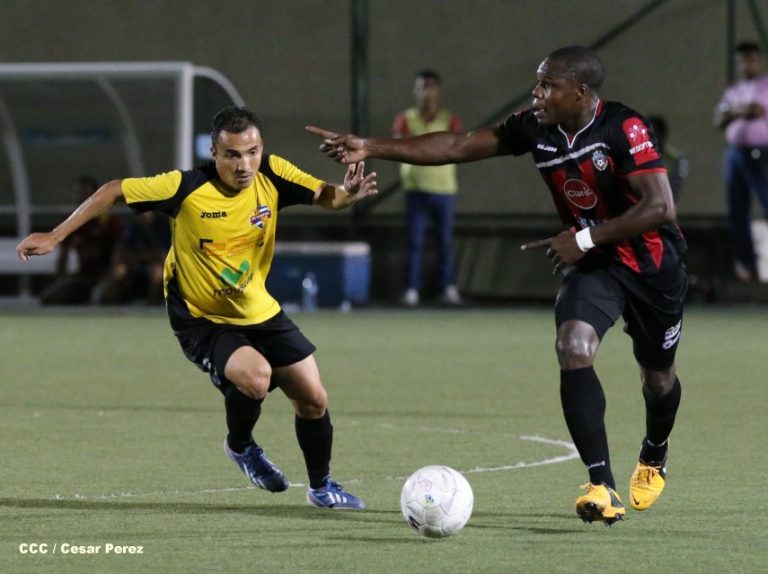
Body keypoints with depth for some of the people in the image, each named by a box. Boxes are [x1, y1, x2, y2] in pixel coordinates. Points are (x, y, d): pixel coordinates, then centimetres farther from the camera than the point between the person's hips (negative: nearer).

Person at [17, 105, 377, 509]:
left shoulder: (272, 175, -14)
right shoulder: (185, 188, -24)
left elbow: (325, 196, -9)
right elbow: (113, 191, -15)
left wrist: (347, 194, -34)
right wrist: (55, 236, -15)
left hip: (260, 312, 5)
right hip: (201, 321, -5)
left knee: (314, 400, 6)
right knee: (255, 375, -32)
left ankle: (321, 487, 33)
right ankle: (241, 446, 1)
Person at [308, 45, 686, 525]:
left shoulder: (623, 128, -25)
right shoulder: (536, 128, -10)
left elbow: (660, 206, -30)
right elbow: (457, 146, -9)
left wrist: (585, 239, -31)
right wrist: (371, 148, -16)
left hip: (653, 265, -3)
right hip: (593, 264, 3)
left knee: (658, 375, 15)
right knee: (574, 348, -25)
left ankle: (654, 458, 51)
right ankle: (603, 489, -26)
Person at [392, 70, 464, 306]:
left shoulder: (450, 120, 4)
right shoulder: (405, 119, 5)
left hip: (444, 189, 0)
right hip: (416, 188, 0)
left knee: (445, 240, 4)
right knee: (414, 240, -3)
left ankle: (448, 287, 13)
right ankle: (411, 290, -1)